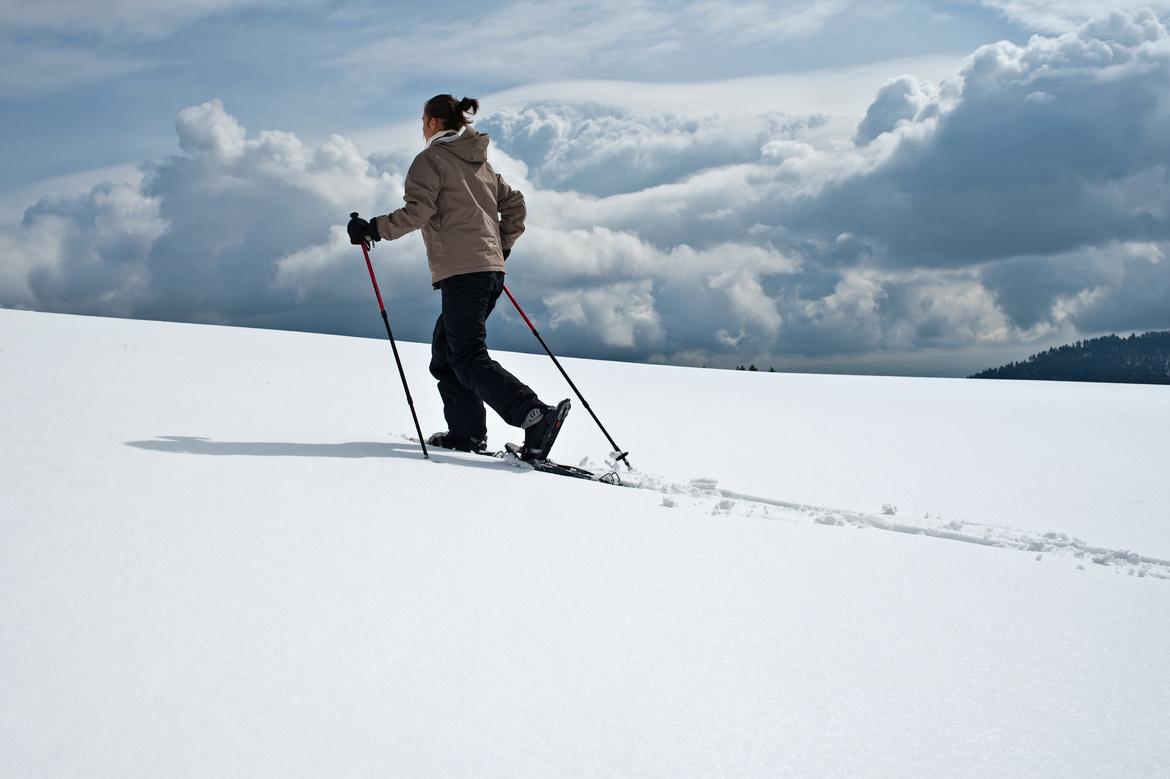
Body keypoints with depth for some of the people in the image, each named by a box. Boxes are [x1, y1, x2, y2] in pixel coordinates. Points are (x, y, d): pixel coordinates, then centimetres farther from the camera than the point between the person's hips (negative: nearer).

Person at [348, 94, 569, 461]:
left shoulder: (431, 159, -2)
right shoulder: (481, 162, 22)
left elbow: (417, 212, -14)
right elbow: (515, 206, 22)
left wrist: (373, 229, -6)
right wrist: (500, 247, 30)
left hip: (461, 271, -8)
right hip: (492, 269, 9)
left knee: (469, 359, -11)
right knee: (445, 351, 17)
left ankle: (536, 415, -28)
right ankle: (466, 431, 13)